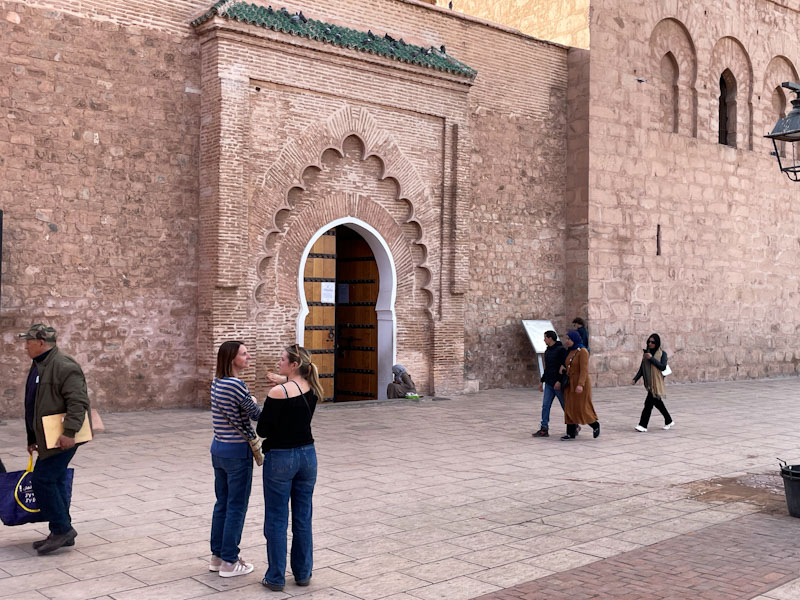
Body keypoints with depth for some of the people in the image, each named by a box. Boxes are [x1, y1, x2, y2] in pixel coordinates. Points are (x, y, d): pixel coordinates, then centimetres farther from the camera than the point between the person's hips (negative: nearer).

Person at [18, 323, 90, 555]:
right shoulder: (38, 366, 17)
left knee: (42, 480, -10)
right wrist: (32, 439, 25)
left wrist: (69, 432, -30)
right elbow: (34, 406, 24)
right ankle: (62, 533, 20)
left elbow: (78, 401, -24)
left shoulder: (64, 366, -16)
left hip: (62, 438, -10)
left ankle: (62, 529, 0)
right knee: (55, 481, 12)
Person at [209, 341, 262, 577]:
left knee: (222, 504, 17)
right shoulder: (236, 385, -20)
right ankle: (229, 562, 11)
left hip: (218, 448, 8)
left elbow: (234, 414, 7)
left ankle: (217, 556, 26)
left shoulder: (216, 383, 8)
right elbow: (255, 414, -11)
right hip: (237, 451, -8)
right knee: (236, 507, 3)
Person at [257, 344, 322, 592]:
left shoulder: (279, 392, -19)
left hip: (281, 458, -6)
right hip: (307, 455, 6)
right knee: (303, 518, 14)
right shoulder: (312, 390, 1)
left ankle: (276, 577, 13)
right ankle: (303, 573, 23)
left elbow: (262, 430, -14)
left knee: (277, 519, 5)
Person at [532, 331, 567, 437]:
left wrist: (559, 381, -24)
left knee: (566, 406, 4)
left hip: (558, 384, -8)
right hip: (549, 384, 8)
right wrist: (542, 381, 20)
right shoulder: (547, 351, 14)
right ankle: (544, 429, -2)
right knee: (545, 406, -1)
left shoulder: (561, 350, -12)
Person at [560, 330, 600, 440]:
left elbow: (584, 370, -21)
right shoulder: (570, 352, 11)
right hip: (570, 384, 8)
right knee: (570, 408, 2)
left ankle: (595, 425, 20)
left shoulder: (583, 351, -14)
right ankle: (571, 433, 3)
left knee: (582, 409, -2)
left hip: (581, 384, -8)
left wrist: (580, 385, -30)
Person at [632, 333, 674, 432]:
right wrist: (635, 379, 1)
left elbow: (663, 367, -16)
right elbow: (642, 368, 11)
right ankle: (669, 421, 31)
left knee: (649, 403, -11)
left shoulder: (662, 354, -5)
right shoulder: (646, 353, 10)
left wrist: (652, 358, -19)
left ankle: (643, 425, -10)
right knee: (657, 402, 15)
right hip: (649, 382, 6)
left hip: (657, 382, -6)